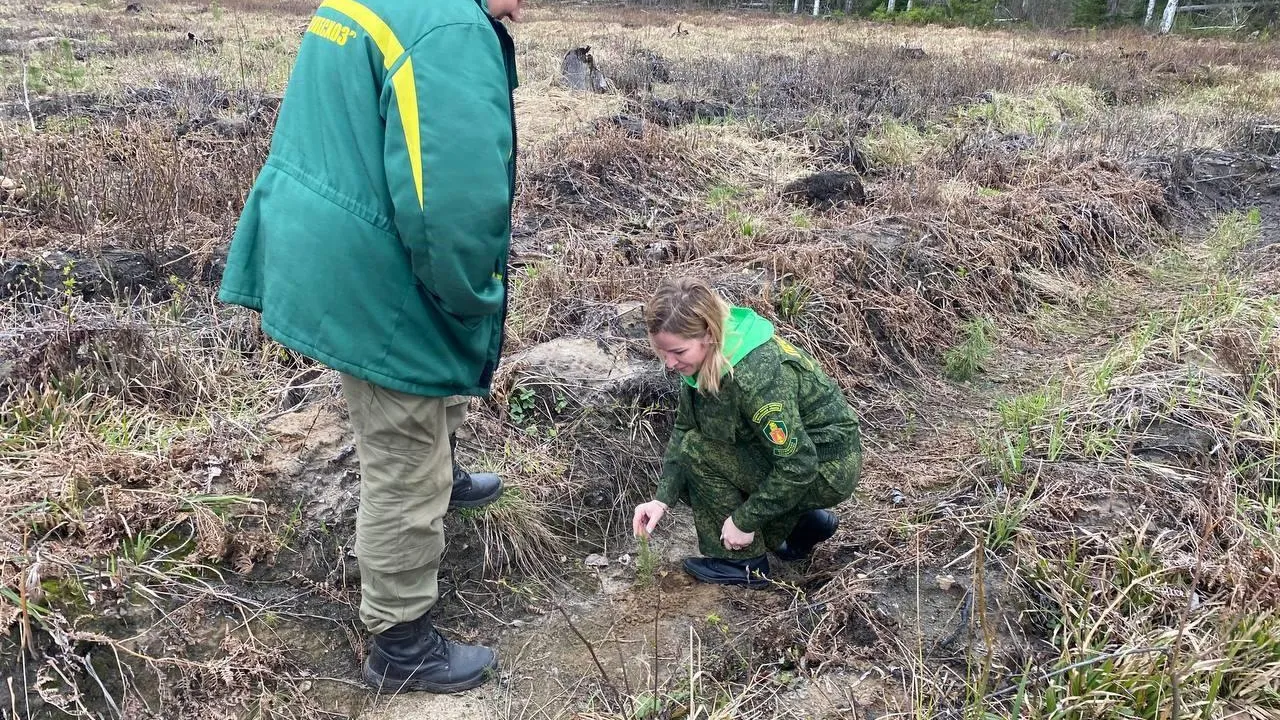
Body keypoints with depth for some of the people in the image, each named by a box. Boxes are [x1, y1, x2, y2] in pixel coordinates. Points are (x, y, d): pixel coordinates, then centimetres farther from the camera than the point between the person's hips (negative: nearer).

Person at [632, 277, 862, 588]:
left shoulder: (757, 373, -34)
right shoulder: (706, 356, -9)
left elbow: (798, 464, -29)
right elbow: (684, 428, 0)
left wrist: (746, 521, -20)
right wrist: (663, 498, -9)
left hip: (827, 469, -9)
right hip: (787, 447, 9)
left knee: (699, 452, -19)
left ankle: (745, 563, -2)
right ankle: (803, 522, 17)